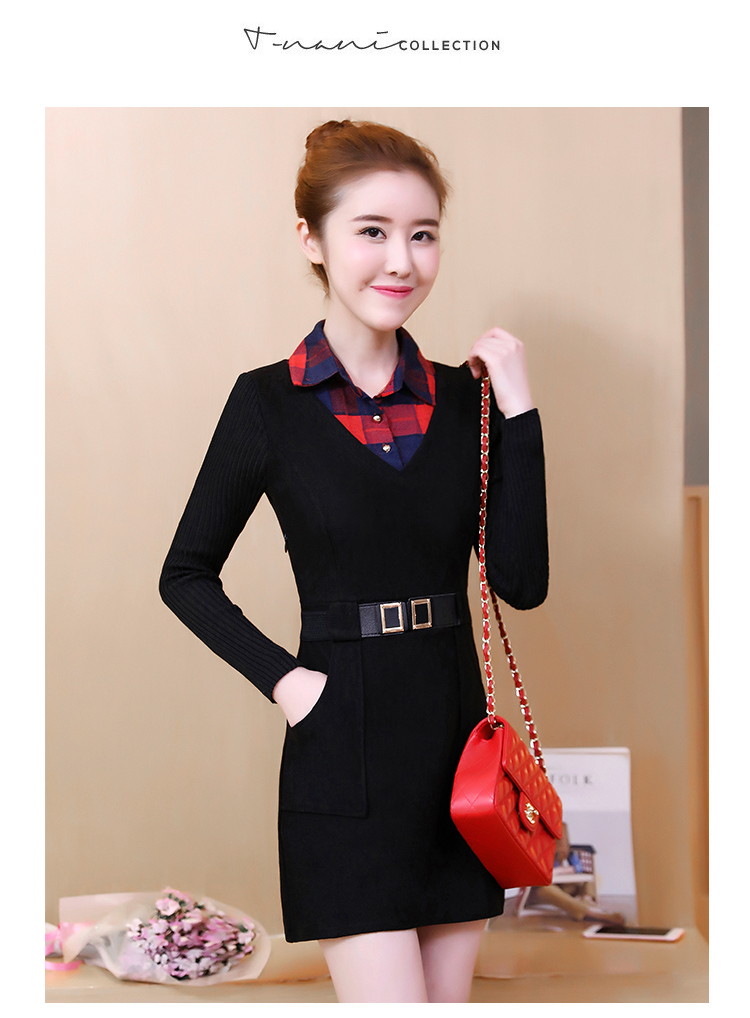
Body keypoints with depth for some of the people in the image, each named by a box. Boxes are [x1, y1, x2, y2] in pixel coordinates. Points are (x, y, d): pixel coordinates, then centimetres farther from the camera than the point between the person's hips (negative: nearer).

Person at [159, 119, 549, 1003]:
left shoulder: (461, 398, 5)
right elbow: (187, 575, 4)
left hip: (456, 736, 4)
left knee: (449, 998, 11)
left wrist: (516, 411, -6)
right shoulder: (269, 402, -4)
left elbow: (521, 582, -2)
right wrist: (281, 677, -8)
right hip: (345, 753, -4)